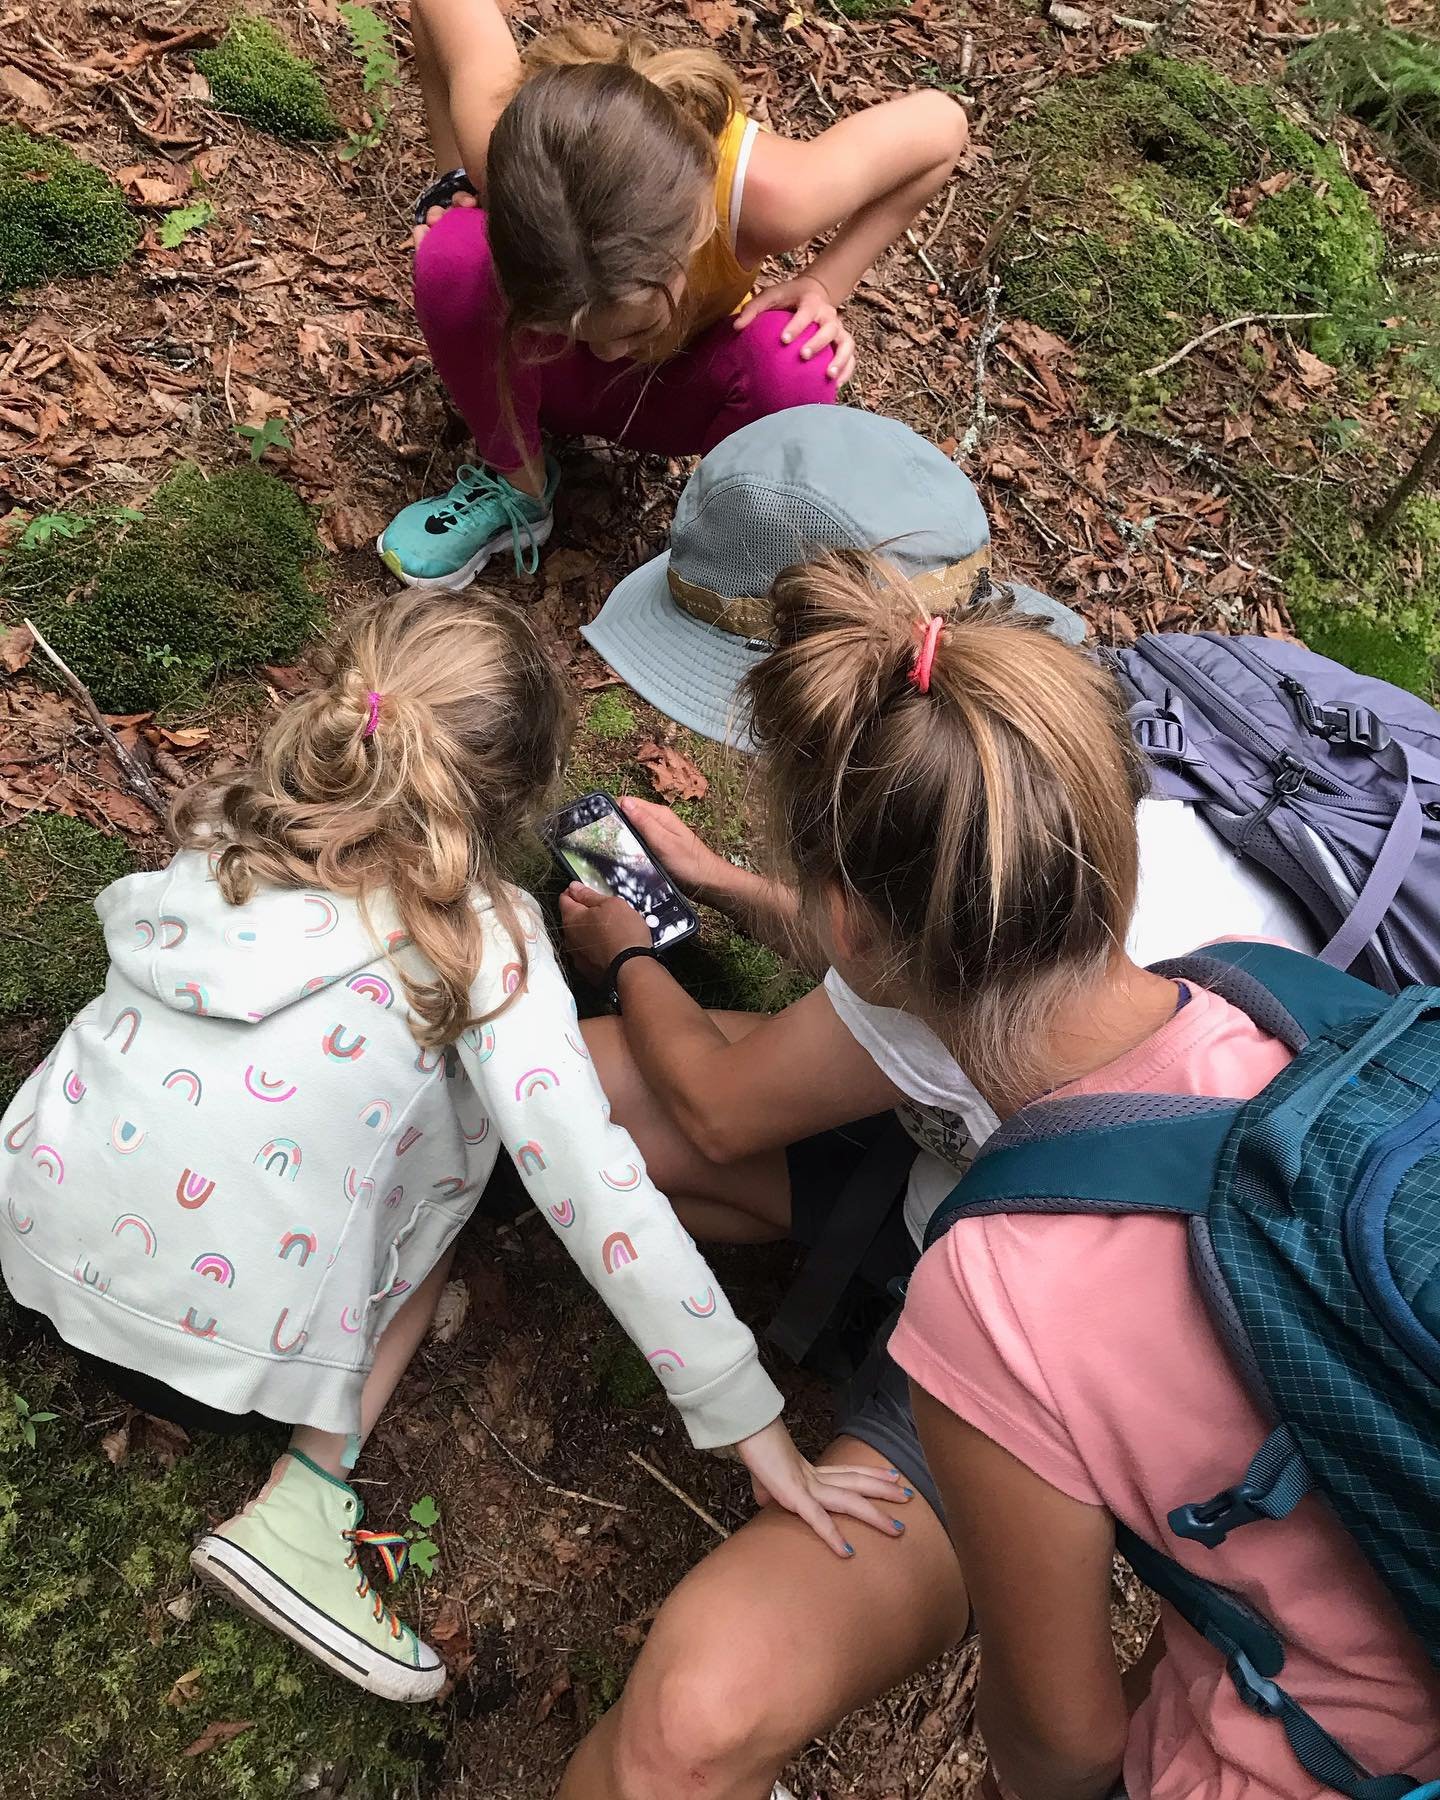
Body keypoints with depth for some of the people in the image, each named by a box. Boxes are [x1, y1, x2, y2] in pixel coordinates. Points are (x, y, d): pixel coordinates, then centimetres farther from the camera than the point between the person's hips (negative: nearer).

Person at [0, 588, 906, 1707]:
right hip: (222, 1358, -5)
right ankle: (306, 1499, 2)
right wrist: (754, 1426, -14)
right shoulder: (482, 938, -15)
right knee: (472, 1113, 12)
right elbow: (594, 1192, -20)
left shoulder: (235, 829, 0)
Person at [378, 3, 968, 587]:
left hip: (677, 389, 0)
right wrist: (454, 184, -18)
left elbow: (941, 126, -21)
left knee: (794, 369, -34)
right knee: (453, 253, -32)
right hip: (548, 375, 1)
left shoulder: (767, 194, -39)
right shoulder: (505, 149, -37)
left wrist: (821, 286, -23)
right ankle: (510, 485, -4)